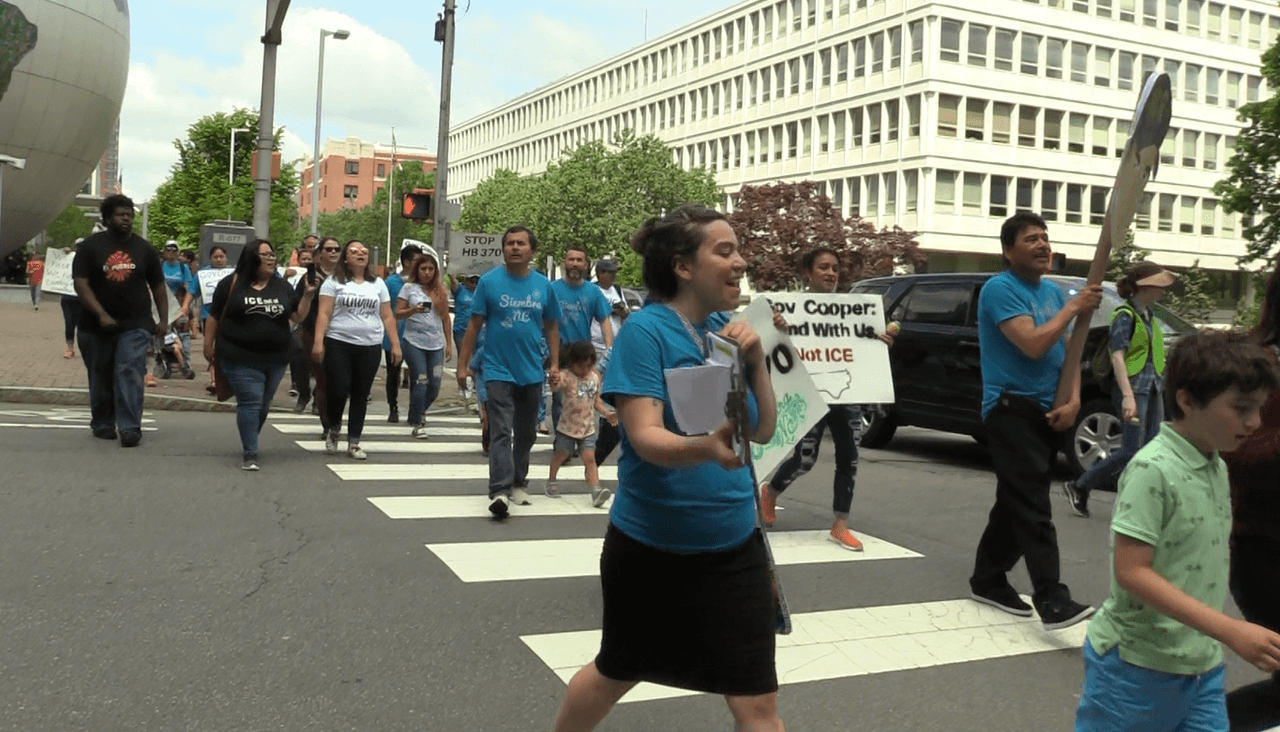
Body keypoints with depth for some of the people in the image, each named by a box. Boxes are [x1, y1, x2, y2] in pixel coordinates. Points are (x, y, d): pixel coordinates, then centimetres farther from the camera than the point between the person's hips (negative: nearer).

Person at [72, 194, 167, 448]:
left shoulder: (144, 248, 8)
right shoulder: (90, 246, 2)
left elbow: (158, 286, 13)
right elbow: (81, 283, -7)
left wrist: (163, 320, 4)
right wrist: (101, 315, -17)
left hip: (135, 325, 0)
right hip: (96, 326, 0)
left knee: (130, 374, -13)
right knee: (100, 377, 10)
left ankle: (130, 428, -16)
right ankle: (102, 424, 26)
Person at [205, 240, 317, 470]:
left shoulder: (282, 286, 8)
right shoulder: (232, 284, -2)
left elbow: (298, 316, 8)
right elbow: (215, 317, 3)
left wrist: (308, 295, -6)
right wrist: (208, 346, 4)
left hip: (275, 359, 4)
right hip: (241, 359, -4)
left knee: (263, 405, 14)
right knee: (250, 402, -10)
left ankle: (248, 441, 34)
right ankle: (249, 454, -6)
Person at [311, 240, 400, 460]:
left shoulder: (378, 284, 13)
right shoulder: (334, 282, 4)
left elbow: (387, 317, 12)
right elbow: (324, 314, -3)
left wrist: (395, 344, 5)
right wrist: (318, 342, -12)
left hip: (370, 346, 3)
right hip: (338, 344, -3)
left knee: (361, 395, 4)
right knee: (338, 391, -6)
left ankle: (354, 443, 11)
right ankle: (332, 430, 22)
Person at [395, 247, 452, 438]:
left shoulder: (440, 290, 11)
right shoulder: (409, 288, 3)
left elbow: (446, 318, 14)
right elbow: (398, 313, 1)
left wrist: (449, 343, 10)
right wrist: (413, 310, -18)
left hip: (436, 345, 3)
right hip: (414, 343, -3)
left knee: (434, 387, 2)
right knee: (420, 384, -7)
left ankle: (418, 413, 30)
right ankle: (418, 424, 7)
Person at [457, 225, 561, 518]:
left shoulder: (543, 285, 4)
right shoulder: (489, 282, -4)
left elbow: (551, 327, 11)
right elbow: (474, 324, -2)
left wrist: (555, 363, 4)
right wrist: (462, 364, -4)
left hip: (532, 372, 4)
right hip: (499, 370, -3)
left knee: (526, 433, 14)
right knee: (501, 433, -11)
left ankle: (518, 483, 29)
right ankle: (499, 491, -17)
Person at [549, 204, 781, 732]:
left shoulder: (728, 330, 2)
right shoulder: (645, 331, -15)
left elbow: (764, 430, 4)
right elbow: (646, 438, -24)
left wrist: (757, 361, -11)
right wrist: (706, 448, -43)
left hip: (734, 545, 4)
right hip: (648, 545, -4)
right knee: (617, 674, 20)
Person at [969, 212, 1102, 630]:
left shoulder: (1053, 292, 16)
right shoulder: (1000, 289, -11)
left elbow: (1067, 350, 14)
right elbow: (1033, 344, -22)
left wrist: (1073, 399, -2)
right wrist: (1075, 307, -11)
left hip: (1045, 411, 8)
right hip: (1011, 409, -8)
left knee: (1017, 502, 13)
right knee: (1033, 508, -14)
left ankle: (988, 581, 25)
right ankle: (1052, 601, -19)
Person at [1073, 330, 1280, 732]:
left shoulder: (1218, 469, 6)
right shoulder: (1152, 470, -19)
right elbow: (1130, 572, -24)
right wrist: (1231, 631, -26)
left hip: (1203, 666, 7)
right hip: (1138, 667, -7)